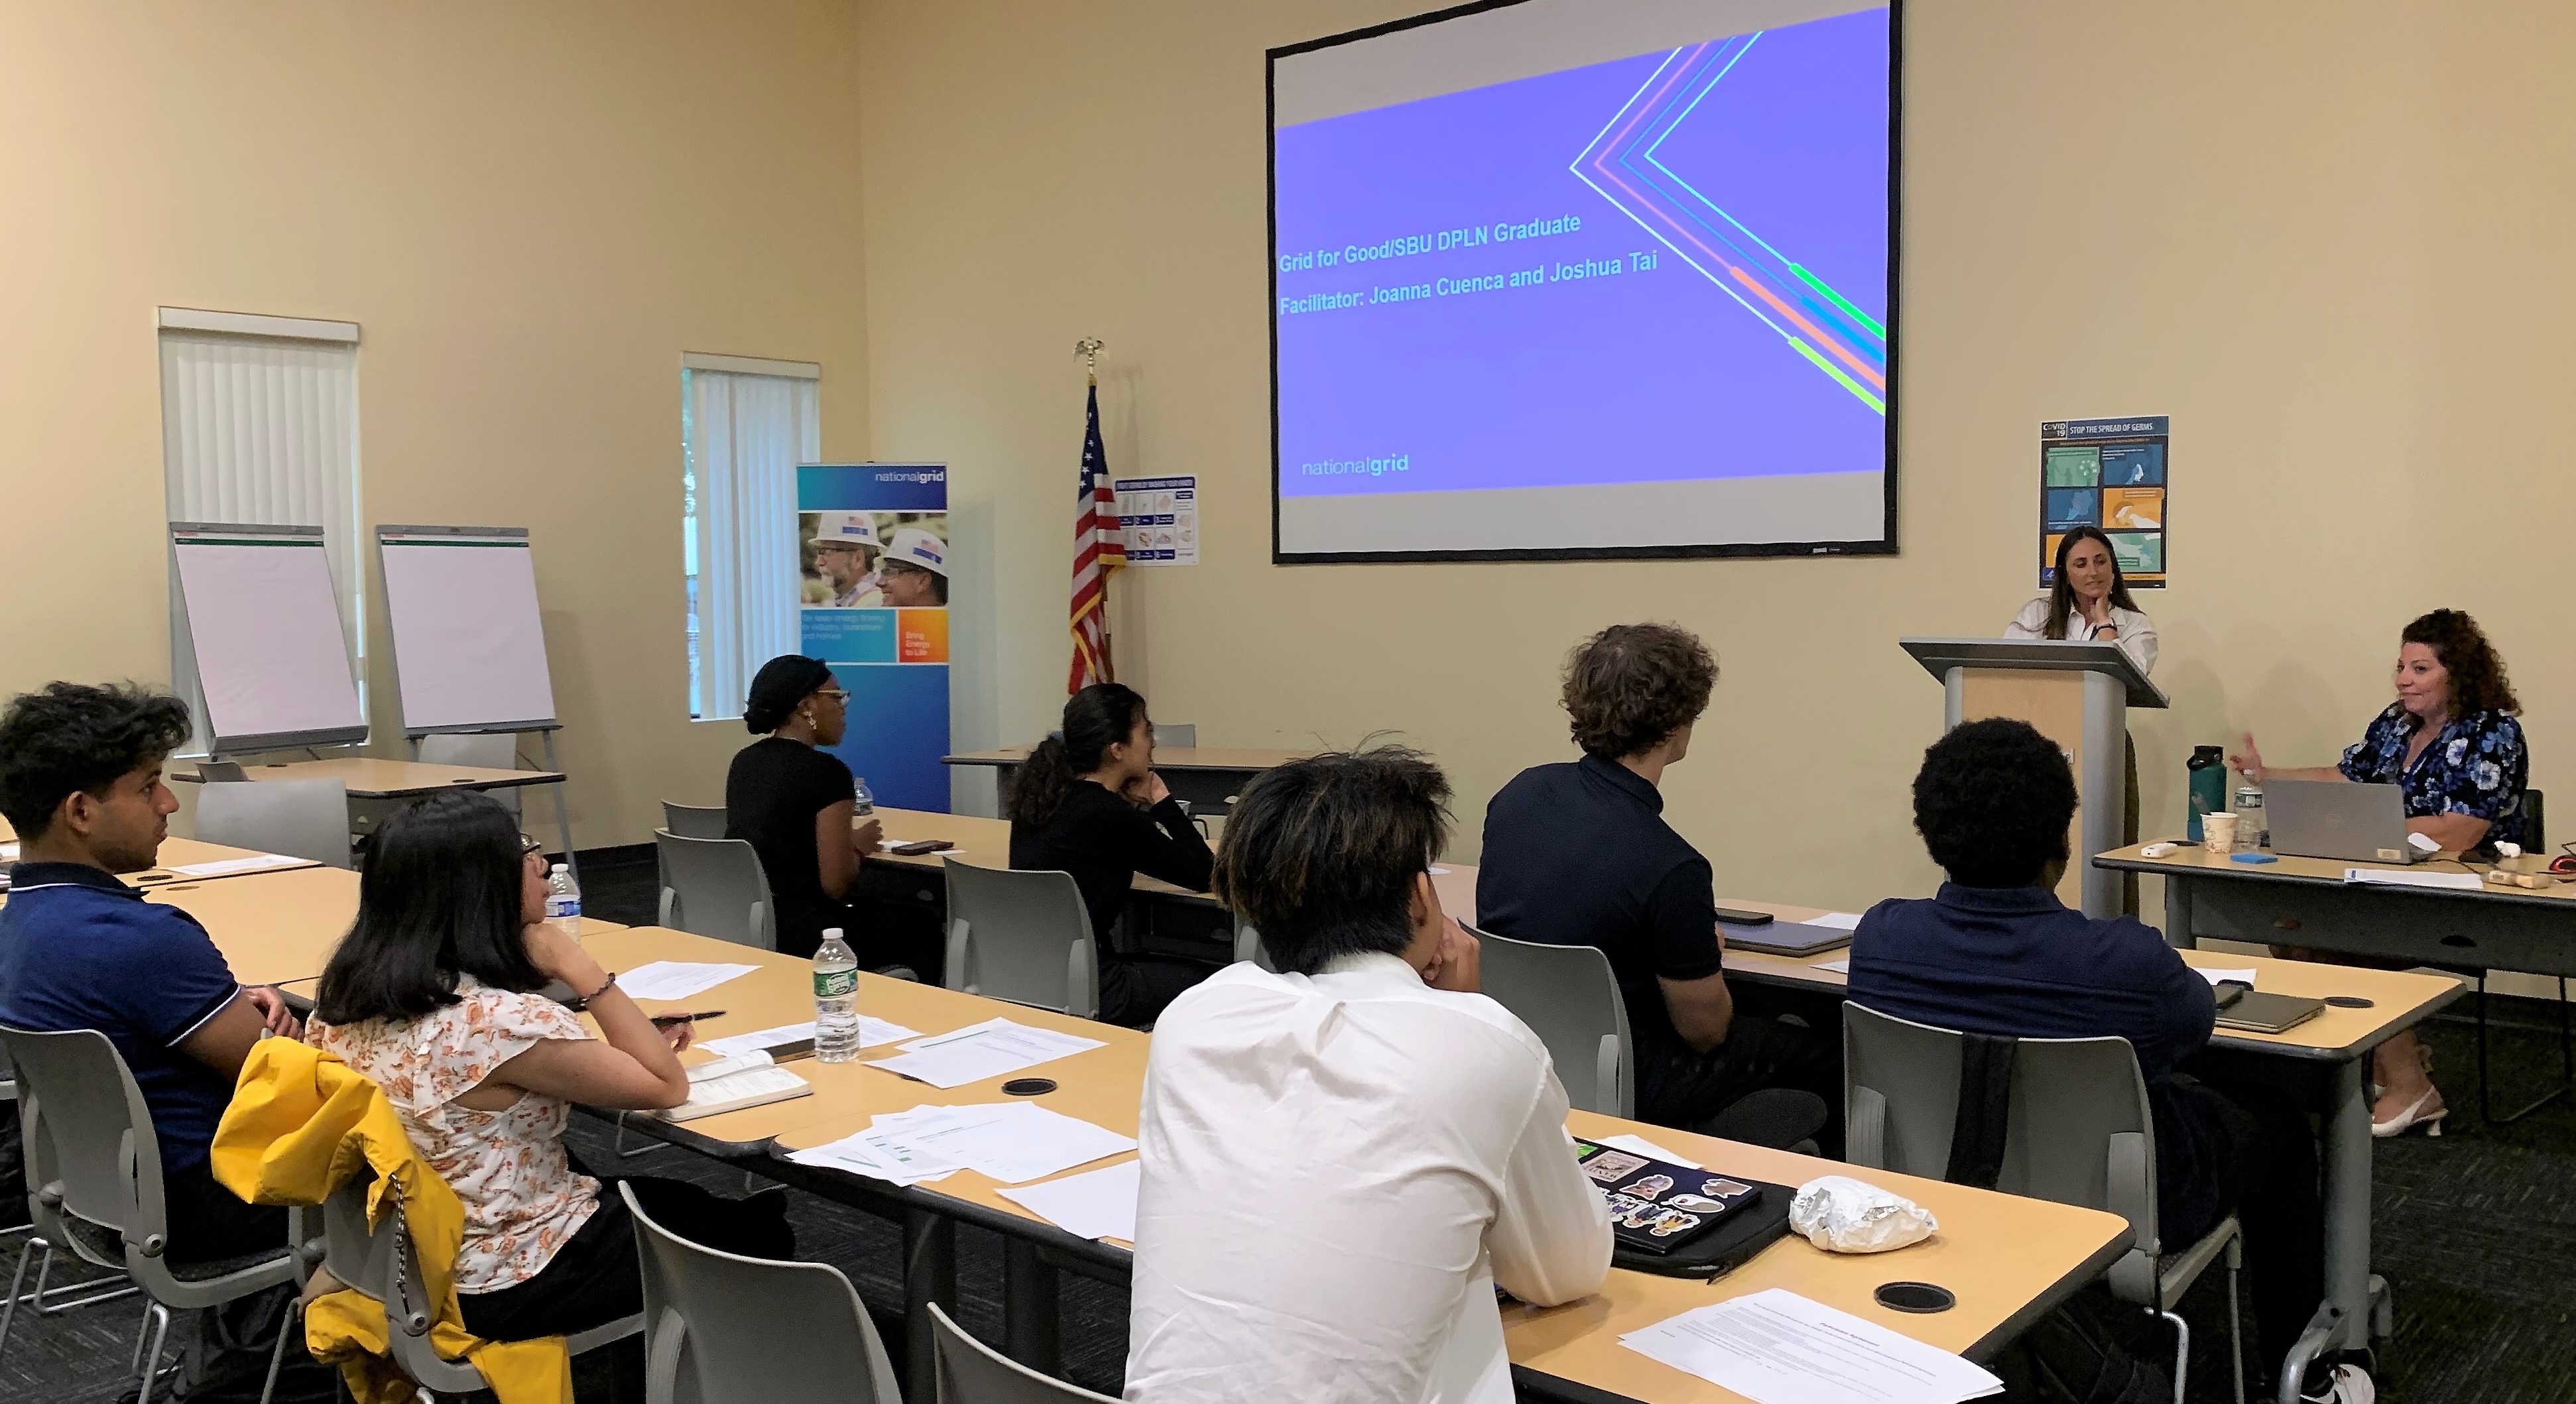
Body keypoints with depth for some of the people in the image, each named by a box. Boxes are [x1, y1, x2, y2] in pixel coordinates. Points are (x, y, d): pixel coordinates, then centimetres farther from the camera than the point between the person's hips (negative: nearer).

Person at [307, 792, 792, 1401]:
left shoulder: (352, 989, -5)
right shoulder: (501, 1021, -31)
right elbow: (667, 1086, -19)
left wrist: (615, 1047, 1)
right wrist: (578, 967, -20)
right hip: (510, 1283, -8)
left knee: (677, 1200, 26)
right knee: (759, 1235, 12)